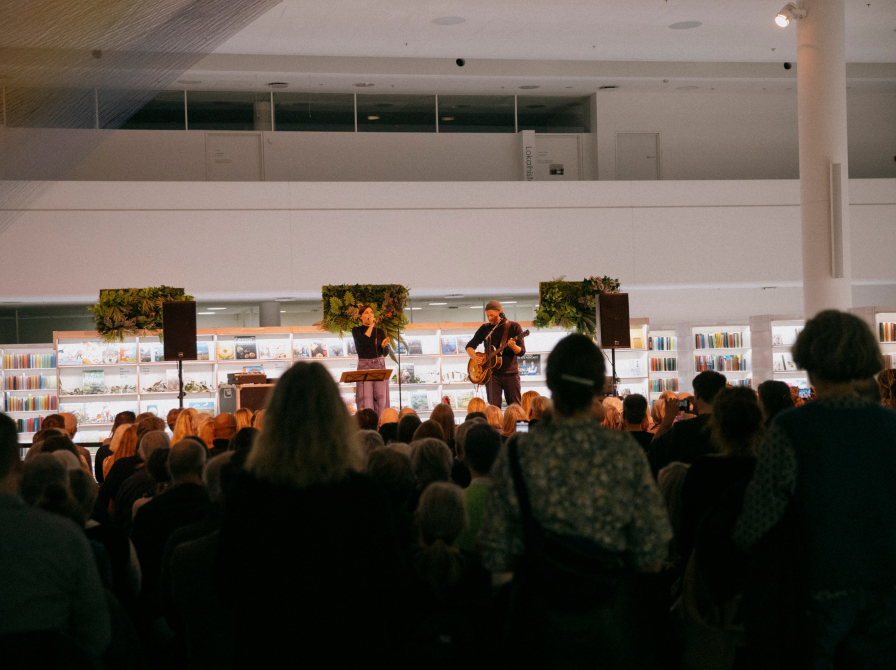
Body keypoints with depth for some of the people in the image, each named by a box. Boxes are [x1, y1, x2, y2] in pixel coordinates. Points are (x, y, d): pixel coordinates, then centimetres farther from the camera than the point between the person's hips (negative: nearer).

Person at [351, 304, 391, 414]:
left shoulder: (379, 331, 12)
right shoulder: (356, 330, 4)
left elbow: (385, 353, 9)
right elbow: (363, 341, -17)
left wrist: (384, 345, -13)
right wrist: (371, 325, -9)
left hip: (379, 365, 3)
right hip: (364, 365, -3)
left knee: (381, 399, -2)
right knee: (365, 400, -10)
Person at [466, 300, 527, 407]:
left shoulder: (514, 327, 2)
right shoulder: (485, 328, 9)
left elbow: (522, 351, -2)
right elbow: (470, 346, 13)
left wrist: (513, 347, -24)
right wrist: (475, 358, -7)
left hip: (511, 373, -1)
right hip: (492, 373, 1)